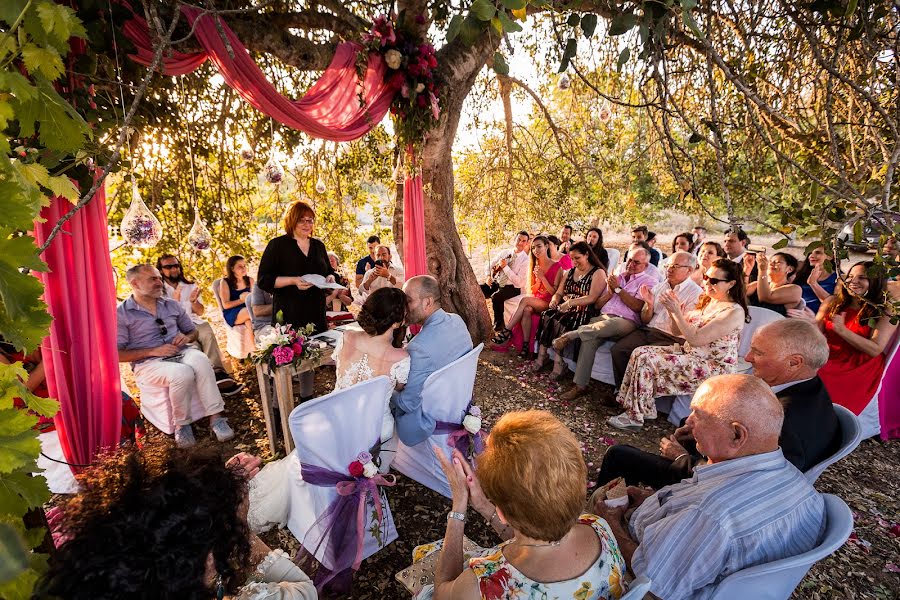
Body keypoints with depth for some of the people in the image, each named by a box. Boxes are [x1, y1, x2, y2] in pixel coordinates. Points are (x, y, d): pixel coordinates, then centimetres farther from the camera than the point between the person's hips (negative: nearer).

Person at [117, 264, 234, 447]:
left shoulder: (171, 305, 14)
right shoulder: (121, 314, -1)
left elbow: (193, 331, 23)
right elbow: (117, 354, -6)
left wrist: (187, 337, -1)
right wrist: (153, 351, -15)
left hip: (180, 353, 4)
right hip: (148, 363, -4)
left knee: (201, 360, -32)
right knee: (183, 374, -36)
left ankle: (216, 417, -30)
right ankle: (181, 424, -14)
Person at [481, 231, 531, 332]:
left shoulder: (525, 260, -10)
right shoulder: (505, 253, 7)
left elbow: (518, 281, -17)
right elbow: (491, 265, 19)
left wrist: (505, 267, -19)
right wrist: (489, 276, 0)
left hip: (512, 288, -5)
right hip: (496, 283, 5)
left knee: (496, 297, -35)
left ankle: (498, 324, -14)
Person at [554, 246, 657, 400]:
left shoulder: (648, 281, 12)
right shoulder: (615, 278, 28)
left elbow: (637, 306, -5)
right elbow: (598, 304, 22)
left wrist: (618, 289, -2)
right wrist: (610, 292, 5)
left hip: (626, 322, -4)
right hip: (603, 318, 4)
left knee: (612, 324, -41)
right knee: (590, 338, -30)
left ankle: (569, 335, -28)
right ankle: (580, 386, -27)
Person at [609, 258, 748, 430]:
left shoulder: (734, 312, -17)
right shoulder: (706, 301, 9)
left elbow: (695, 339, -24)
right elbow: (678, 331, 10)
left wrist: (677, 312, -23)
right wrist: (673, 311, -9)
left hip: (713, 366, -9)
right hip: (689, 352, 9)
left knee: (647, 360, -22)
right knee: (640, 352, -8)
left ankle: (635, 417, -8)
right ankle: (634, 408, -2)